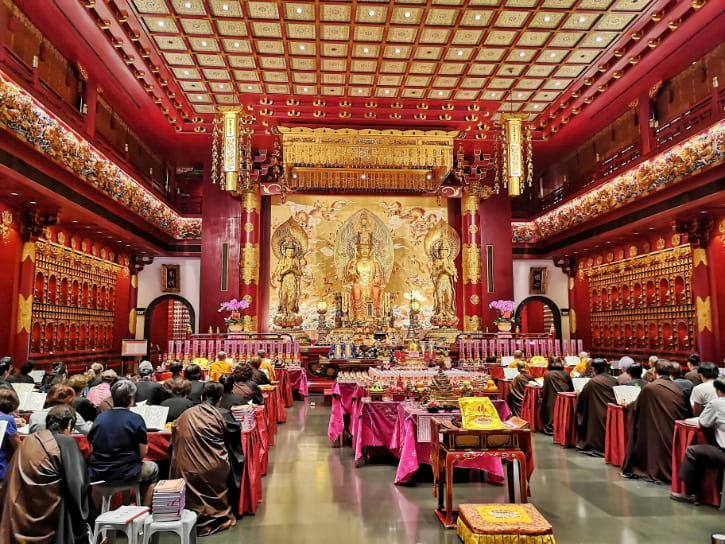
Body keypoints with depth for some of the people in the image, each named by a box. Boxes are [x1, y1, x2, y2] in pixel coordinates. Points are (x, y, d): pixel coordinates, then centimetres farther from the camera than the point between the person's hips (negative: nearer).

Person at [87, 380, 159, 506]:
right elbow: (143, 453, -11)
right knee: (152, 468, 24)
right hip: (126, 475, -5)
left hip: (96, 474, 5)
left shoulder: (99, 418, 1)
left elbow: (91, 446, 7)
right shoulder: (136, 419, -12)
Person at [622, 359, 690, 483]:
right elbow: (686, 414, 8)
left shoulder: (648, 388, -13)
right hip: (674, 435, 4)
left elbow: (636, 408, -3)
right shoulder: (678, 390, 0)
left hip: (655, 435, -4)